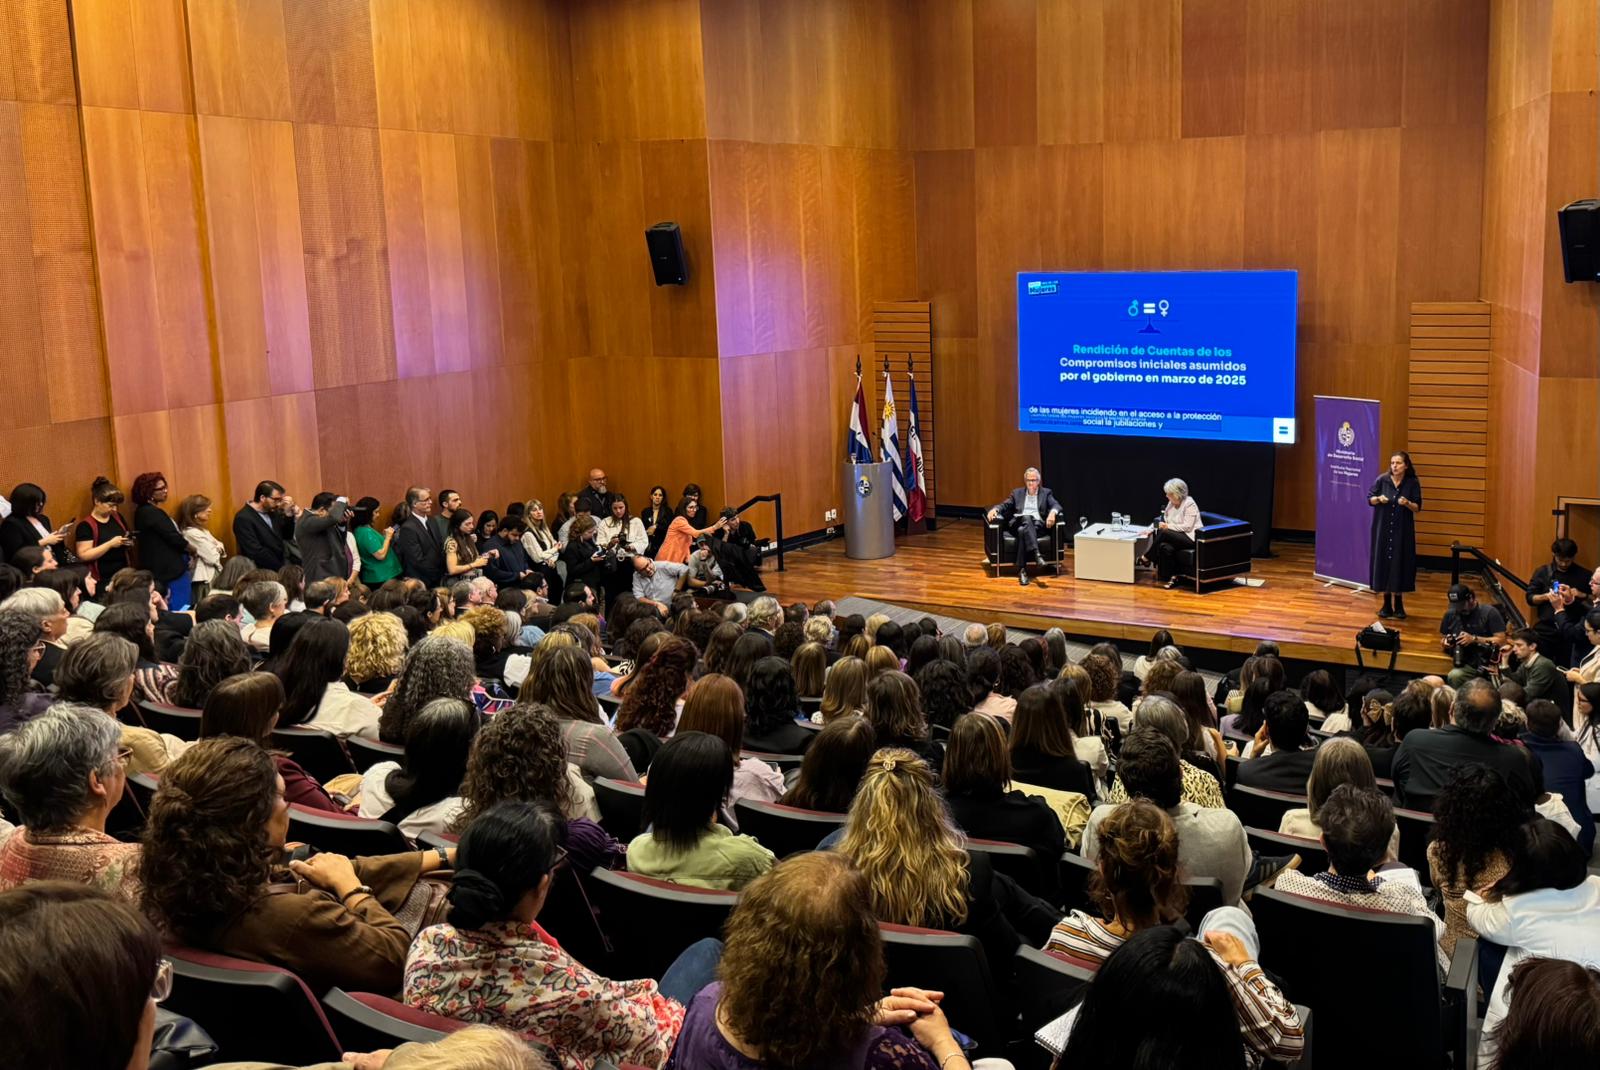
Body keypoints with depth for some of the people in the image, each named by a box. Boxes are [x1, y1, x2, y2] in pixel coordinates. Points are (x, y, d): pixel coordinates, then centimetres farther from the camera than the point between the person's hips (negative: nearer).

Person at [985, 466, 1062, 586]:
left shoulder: (1046, 493, 19)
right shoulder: (1017, 493, 25)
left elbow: (1056, 506, 4)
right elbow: (1004, 505, 16)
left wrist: (1052, 512, -21)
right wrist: (994, 509, -7)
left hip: (1037, 524, -1)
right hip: (1018, 524, 1)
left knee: (1023, 530, -37)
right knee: (1027, 518, -38)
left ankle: (1021, 570, -44)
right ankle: (1036, 554, -55)